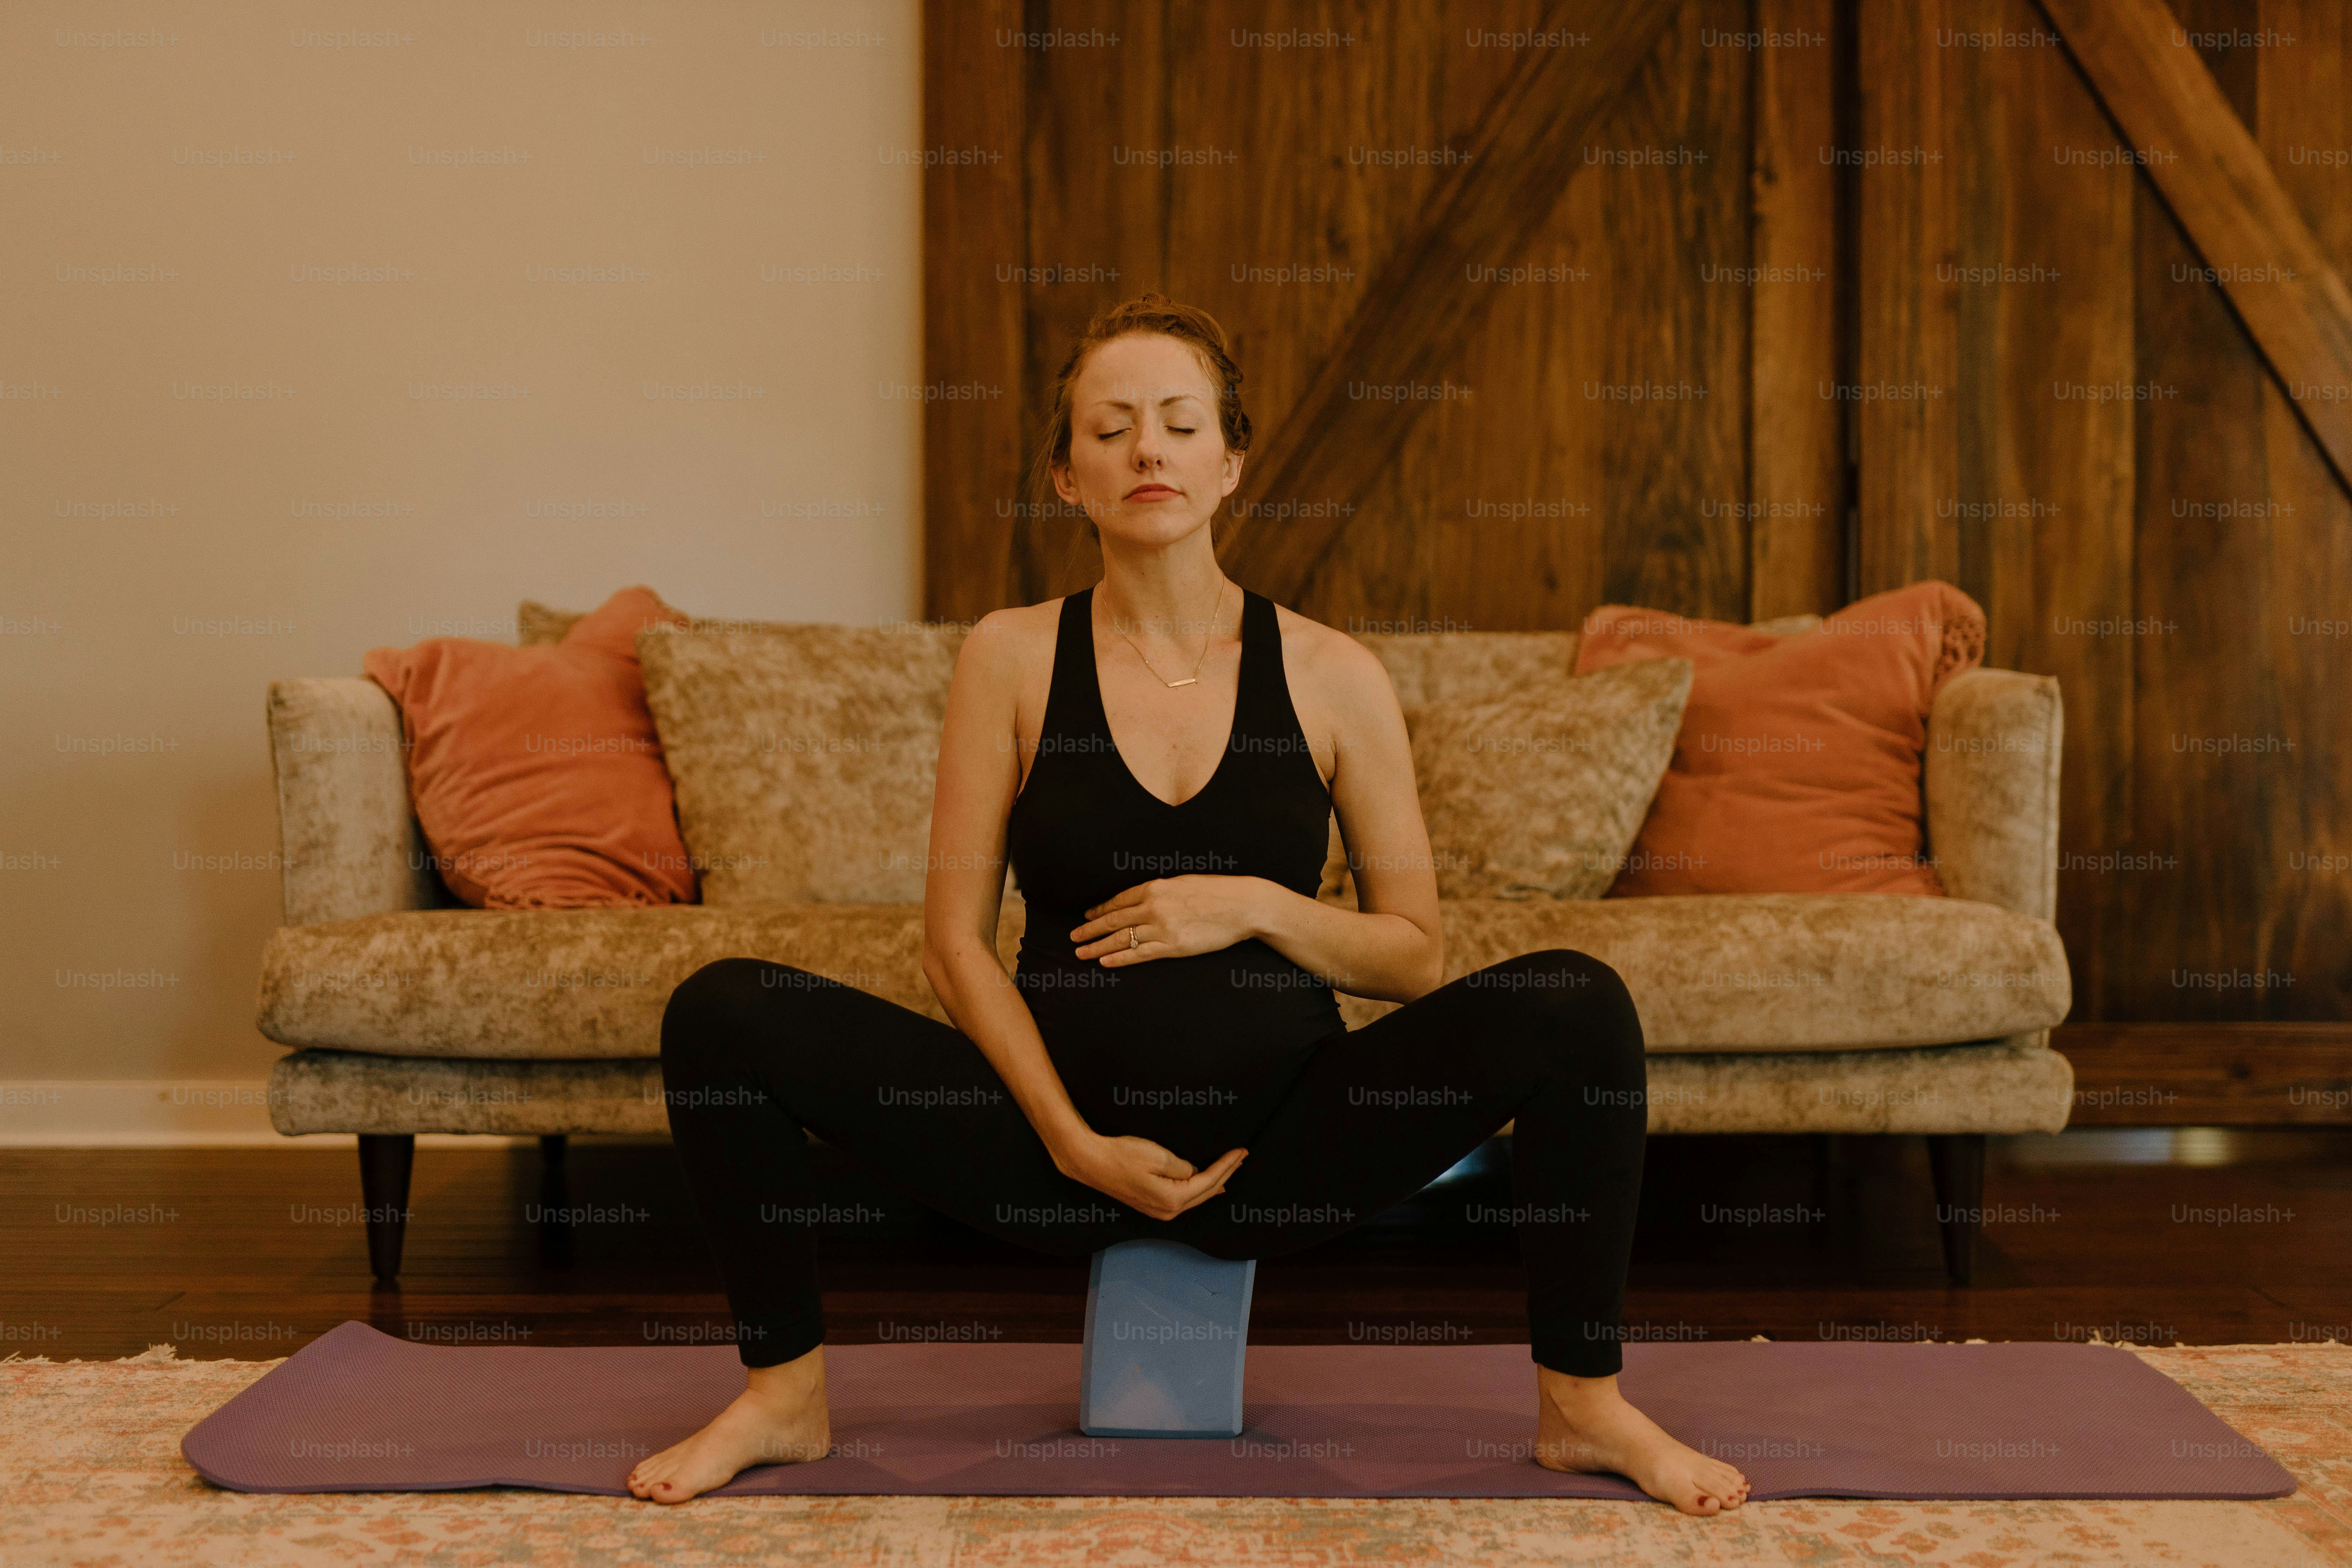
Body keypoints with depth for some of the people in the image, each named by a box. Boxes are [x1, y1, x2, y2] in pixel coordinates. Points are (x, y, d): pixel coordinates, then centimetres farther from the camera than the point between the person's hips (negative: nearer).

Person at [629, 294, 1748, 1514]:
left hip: (1281, 1144, 0)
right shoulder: (1012, 658, 1)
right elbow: (956, 939, 0)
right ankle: (782, 1397, -1)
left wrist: (1256, 907, -13)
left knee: (1576, 1004, -23)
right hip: (1060, 1135, 0)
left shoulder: (1333, 679, 2)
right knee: (723, 1013, -19)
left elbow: (1414, 955, 5)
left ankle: (1581, 1405, -6)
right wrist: (1071, 1142, -11)